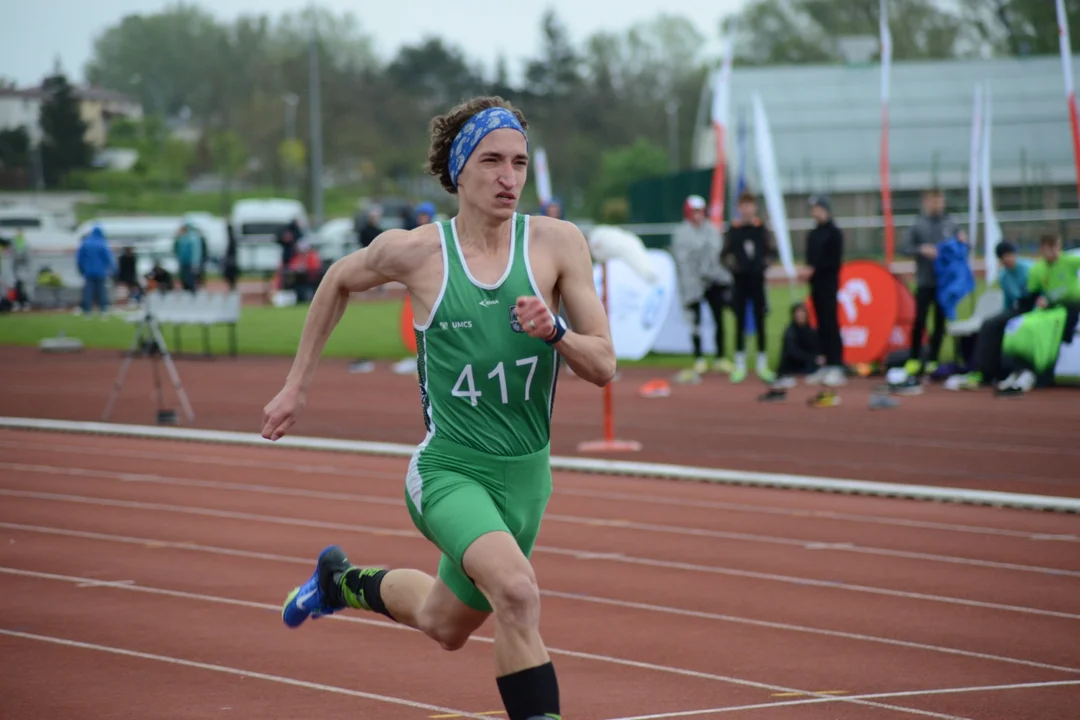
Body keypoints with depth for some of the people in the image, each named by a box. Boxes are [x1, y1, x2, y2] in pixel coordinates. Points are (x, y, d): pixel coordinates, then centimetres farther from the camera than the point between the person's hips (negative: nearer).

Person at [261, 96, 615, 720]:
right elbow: (339, 281, 12)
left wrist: (554, 332, -26)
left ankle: (342, 582, 54)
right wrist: (297, 387, 14)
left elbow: (604, 367, -6)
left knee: (445, 626, 25)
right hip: (448, 472, -4)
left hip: (526, 475, 4)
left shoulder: (558, 243, -7)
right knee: (517, 591, -32)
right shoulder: (416, 251, -10)